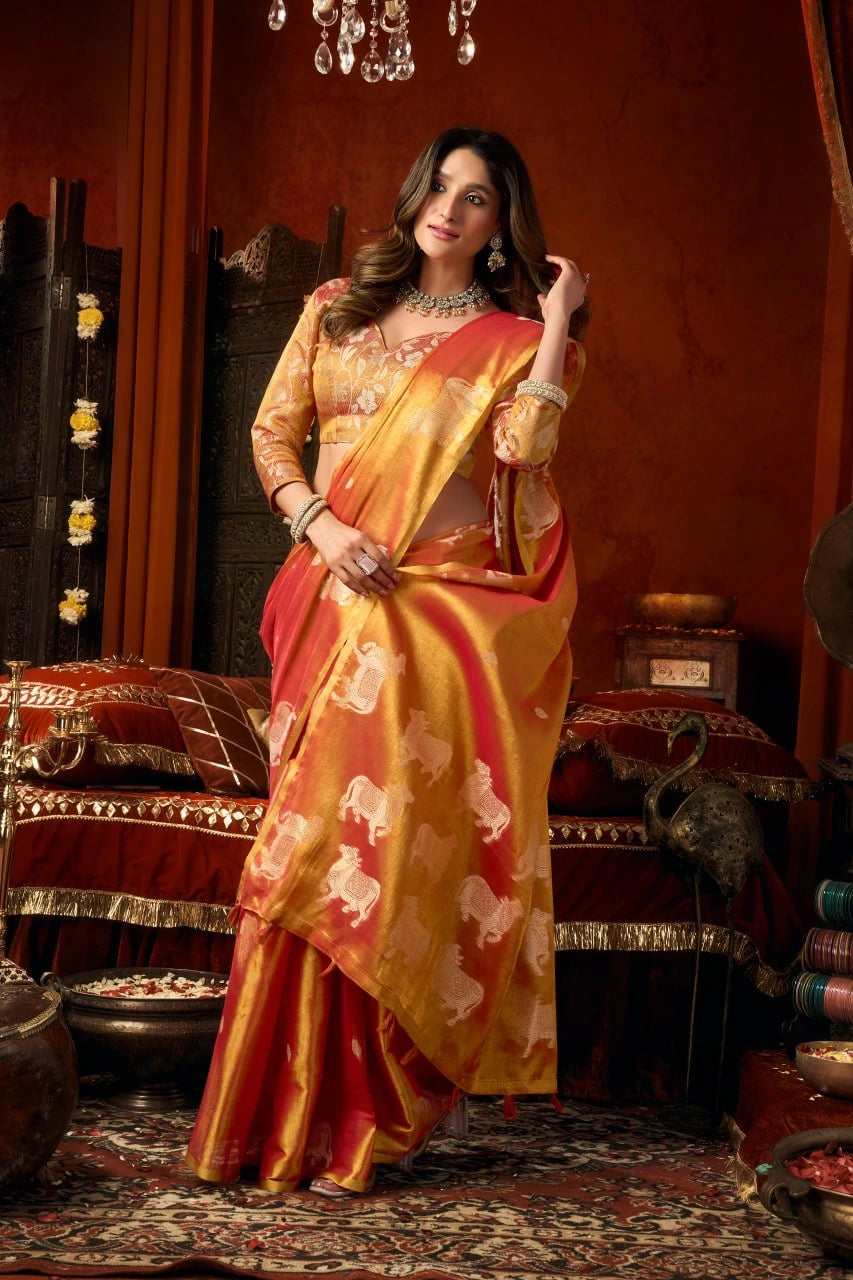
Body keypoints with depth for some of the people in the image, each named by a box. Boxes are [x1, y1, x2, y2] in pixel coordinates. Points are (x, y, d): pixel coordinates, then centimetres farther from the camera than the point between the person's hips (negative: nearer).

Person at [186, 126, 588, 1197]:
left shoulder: (514, 337, 5)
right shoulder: (338, 308, 14)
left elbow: (523, 448, -15)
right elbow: (271, 433, 13)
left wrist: (560, 314, -10)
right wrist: (317, 522, -4)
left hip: (449, 611, -3)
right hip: (339, 605, 3)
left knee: (398, 840, -6)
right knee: (323, 838, 1)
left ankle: (365, 1115, 6)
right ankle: (301, 1102, 13)